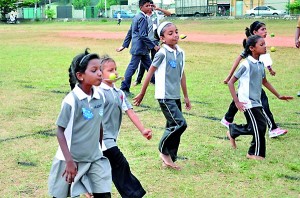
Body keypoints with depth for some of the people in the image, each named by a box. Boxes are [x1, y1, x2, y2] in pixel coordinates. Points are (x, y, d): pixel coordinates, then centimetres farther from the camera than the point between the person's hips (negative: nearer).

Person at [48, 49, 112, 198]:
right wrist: (69, 161, -18)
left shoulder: (99, 97, -1)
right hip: (72, 159, -4)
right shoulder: (71, 101, -18)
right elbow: (60, 131, -14)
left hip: (95, 158, 5)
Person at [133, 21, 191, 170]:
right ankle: (164, 151, 6)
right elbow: (150, 73, -6)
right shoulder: (162, 53, -12)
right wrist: (141, 94, -1)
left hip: (176, 96, 7)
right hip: (165, 97, -7)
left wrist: (186, 97, 19)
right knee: (180, 124, -13)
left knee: (173, 127, 11)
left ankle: (170, 158, 23)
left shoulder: (180, 52, 7)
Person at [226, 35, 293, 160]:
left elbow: (264, 81, 24)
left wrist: (278, 95, 24)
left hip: (257, 101, 8)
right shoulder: (246, 64, -16)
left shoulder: (260, 64, 7)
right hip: (247, 102, -8)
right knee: (260, 126, -5)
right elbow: (231, 82, -14)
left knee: (254, 128, 10)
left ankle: (233, 131, 32)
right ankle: (256, 153, 11)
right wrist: (237, 102, -18)